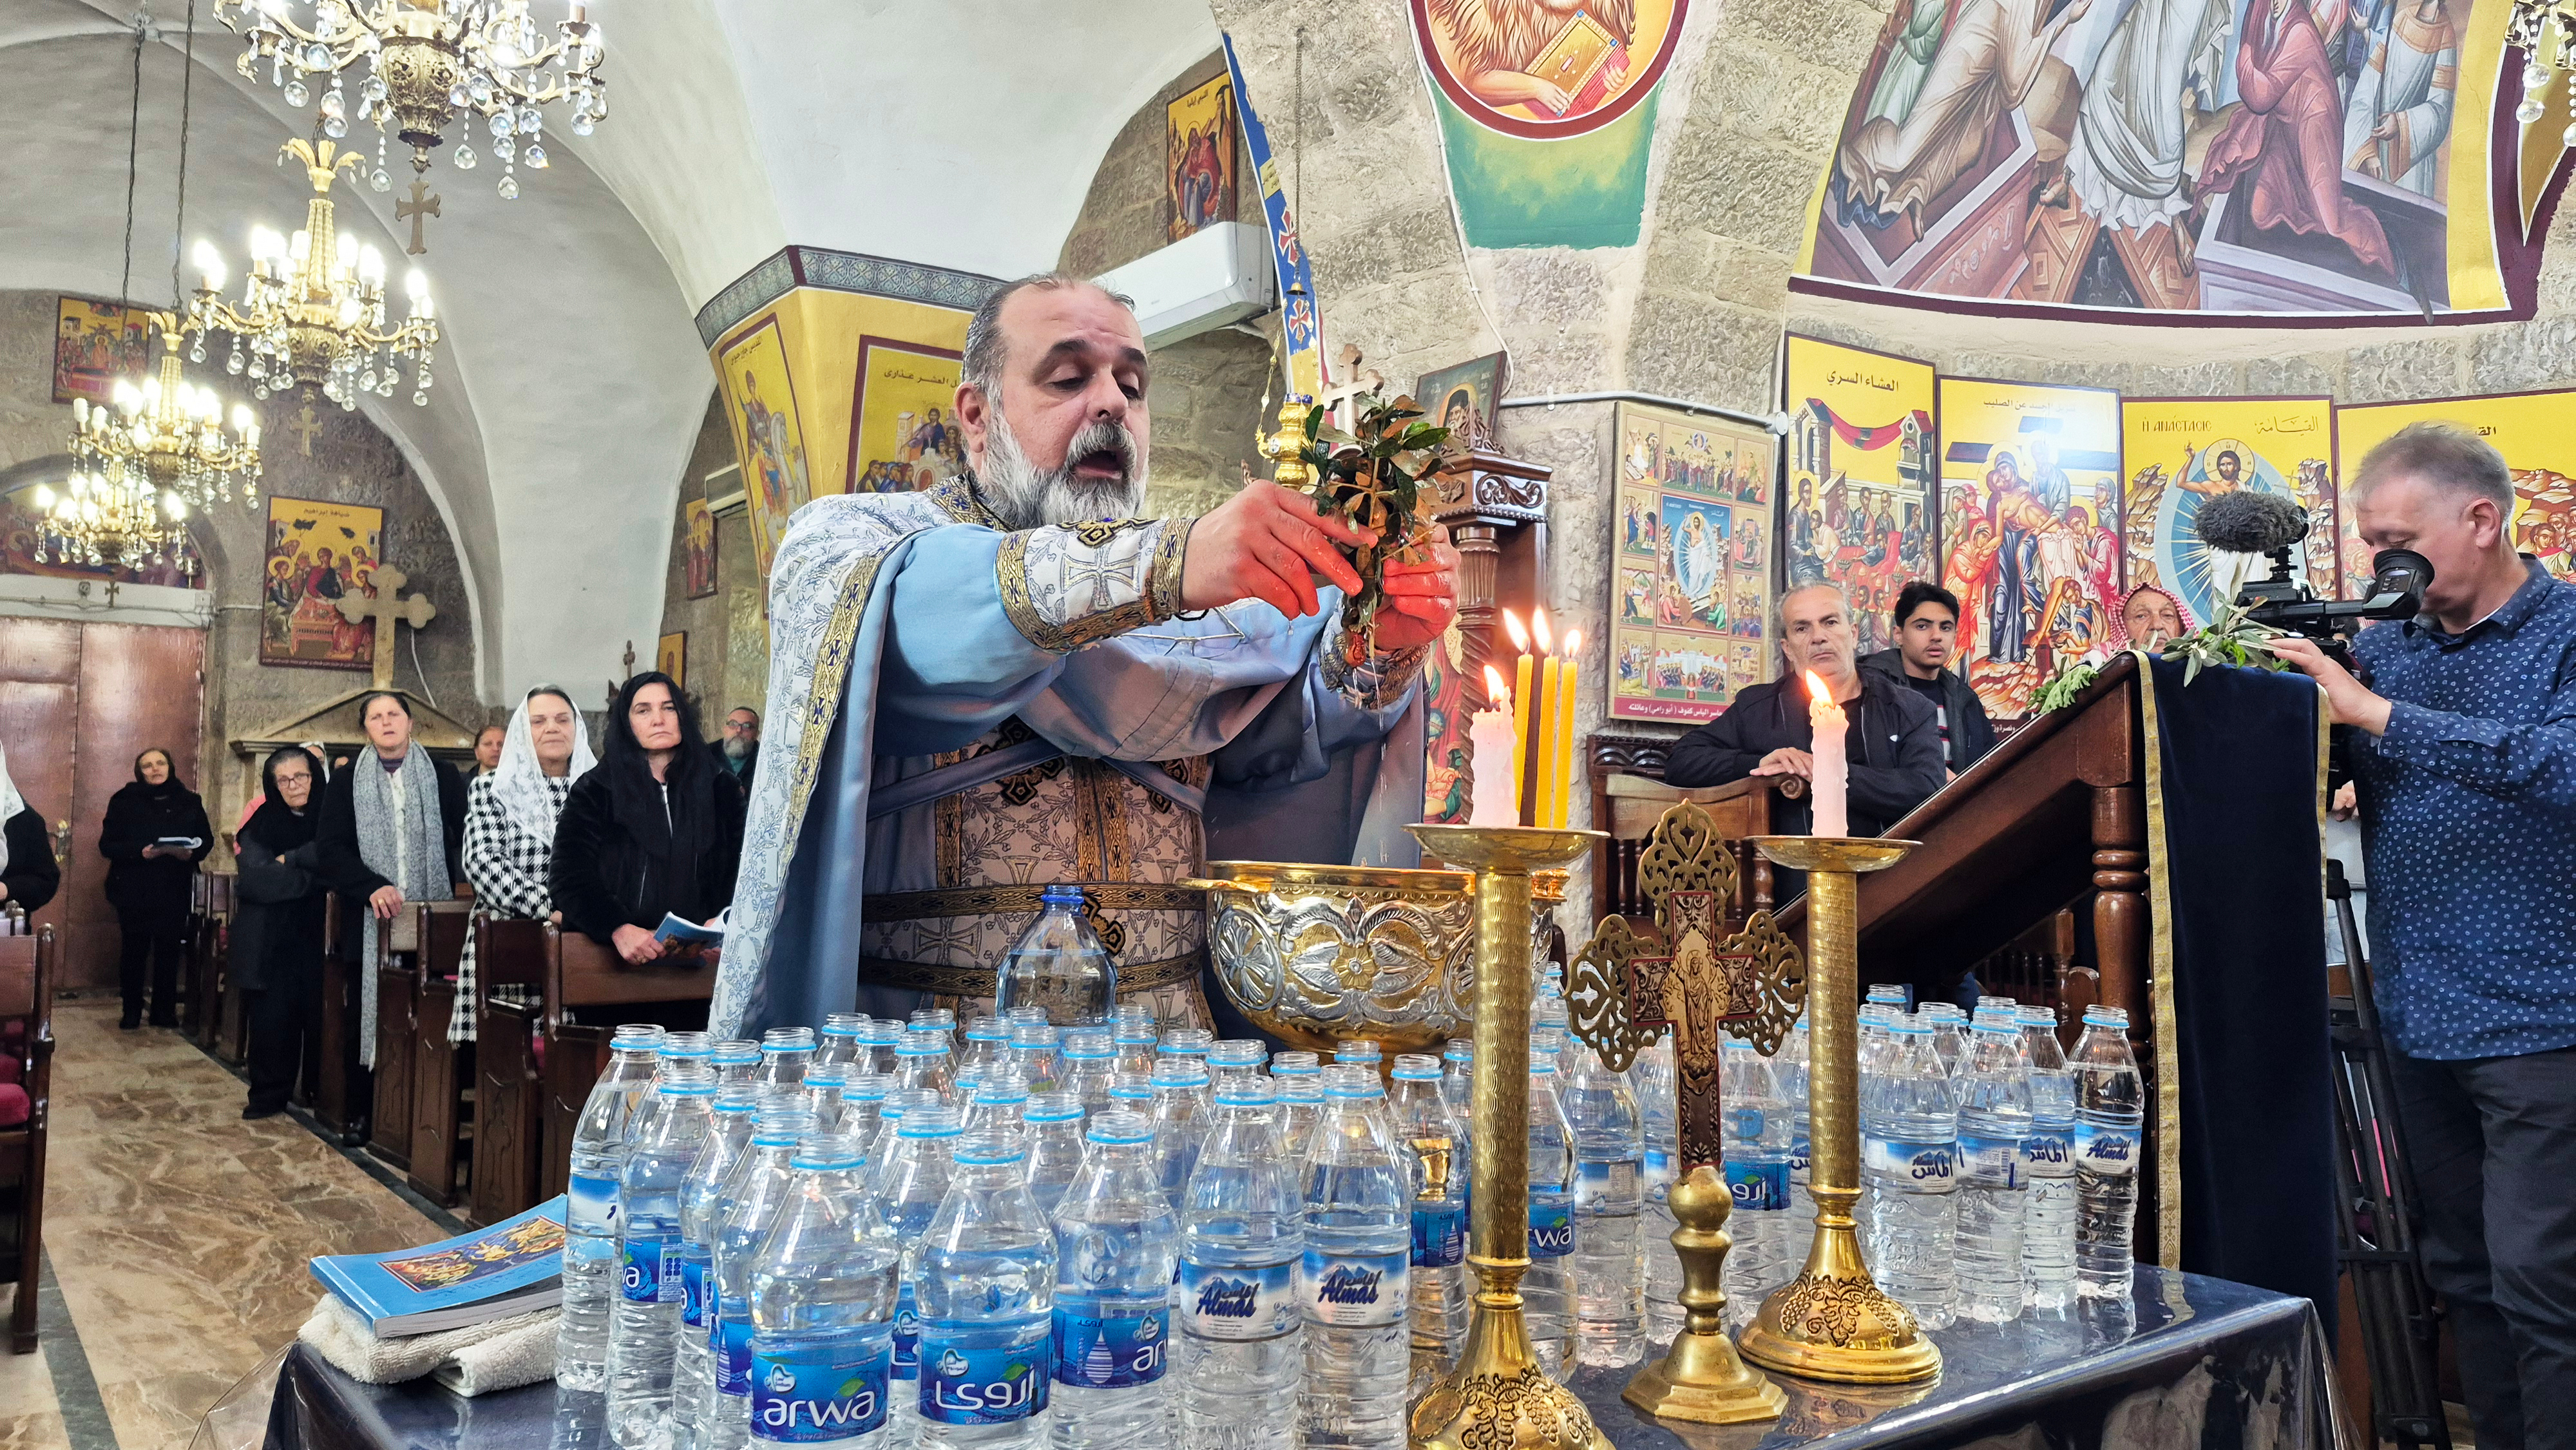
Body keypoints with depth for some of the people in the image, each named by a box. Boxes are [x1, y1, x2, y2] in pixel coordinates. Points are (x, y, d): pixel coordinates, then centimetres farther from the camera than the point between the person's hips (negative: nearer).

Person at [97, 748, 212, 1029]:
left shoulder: (190, 801, 7)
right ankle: (132, 1011, 13)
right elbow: (107, 844, -3)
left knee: (169, 950, 4)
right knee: (135, 949, 3)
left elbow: (206, 839, 10)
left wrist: (192, 853, -12)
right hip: (134, 890, -1)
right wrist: (140, 852, -20)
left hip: (174, 891, 1)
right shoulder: (124, 801, 1)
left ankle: (165, 1011, 13)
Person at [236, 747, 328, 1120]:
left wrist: (289, 860, -13)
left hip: (319, 935, 0)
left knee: (319, 1015, -2)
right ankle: (270, 1094, 13)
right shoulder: (260, 824, 4)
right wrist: (317, 877, -10)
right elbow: (257, 879, -10)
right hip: (271, 939, 0)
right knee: (272, 1017, 0)